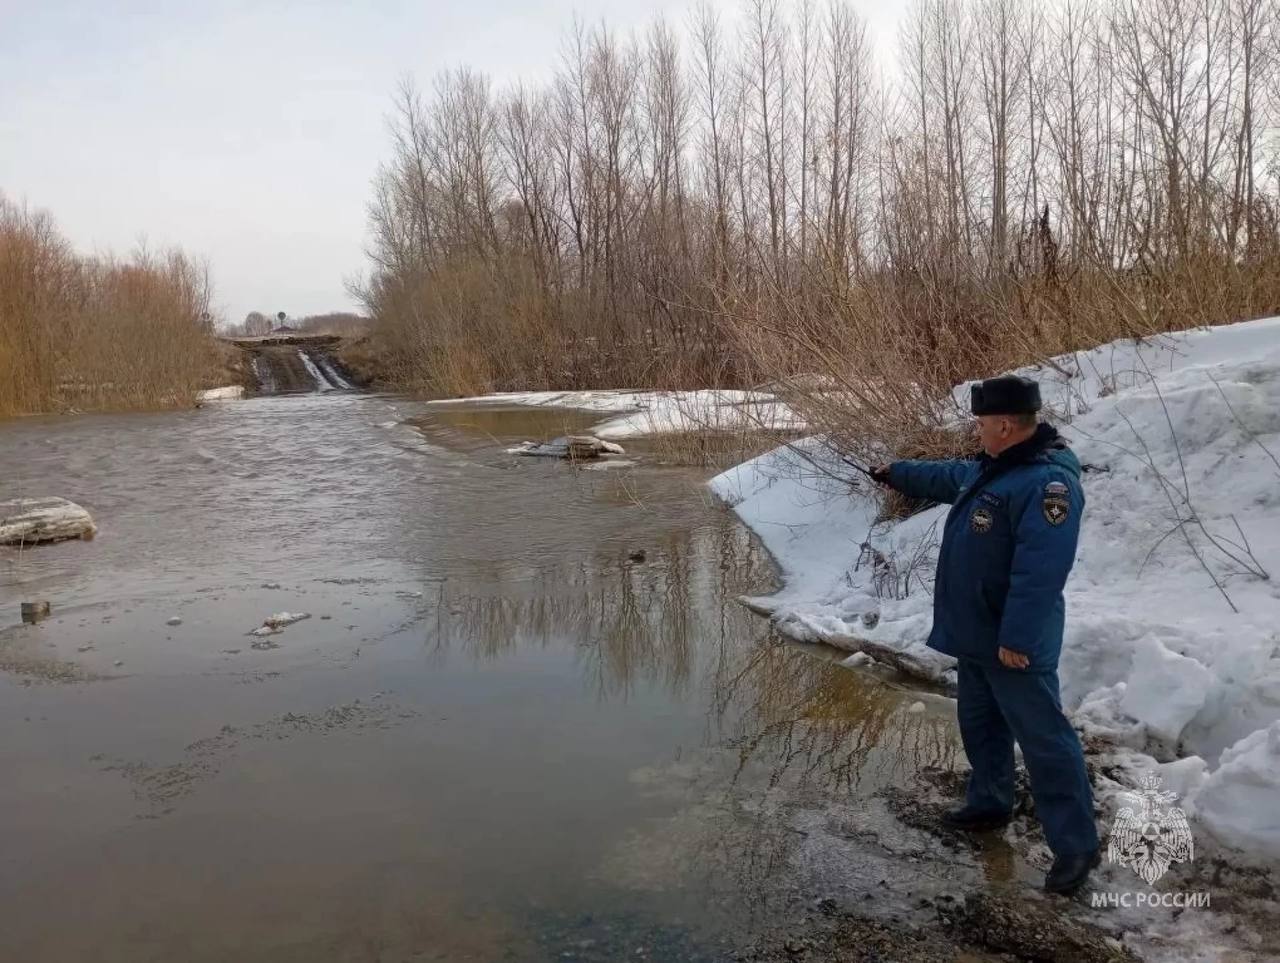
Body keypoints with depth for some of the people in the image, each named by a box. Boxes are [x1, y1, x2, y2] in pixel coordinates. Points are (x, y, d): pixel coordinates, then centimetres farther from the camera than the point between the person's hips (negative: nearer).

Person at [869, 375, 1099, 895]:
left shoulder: (1047, 482, -25)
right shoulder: (992, 468, 7)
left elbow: (1040, 571, -29)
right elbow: (948, 477, 30)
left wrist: (1016, 639, -28)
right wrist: (896, 473, 38)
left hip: (1013, 644, -10)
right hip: (976, 635, 10)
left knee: (1044, 740, -2)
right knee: (980, 725, 22)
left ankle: (1076, 846, 9)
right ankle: (989, 804, 39)